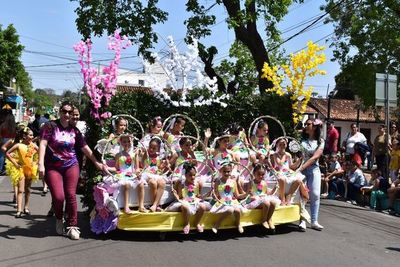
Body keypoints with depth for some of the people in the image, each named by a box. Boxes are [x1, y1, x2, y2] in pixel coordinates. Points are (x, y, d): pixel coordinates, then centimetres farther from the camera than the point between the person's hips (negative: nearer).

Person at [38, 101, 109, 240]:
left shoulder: (74, 130, 8)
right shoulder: (50, 126, -3)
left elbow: (85, 148, 15)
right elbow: (43, 144, -11)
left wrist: (97, 163, 16)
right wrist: (41, 164, -21)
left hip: (71, 166, 3)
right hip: (52, 167, -3)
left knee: (71, 195, -3)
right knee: (58, 196, -10)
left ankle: (72, 226, 7)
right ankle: (59, 219, 21)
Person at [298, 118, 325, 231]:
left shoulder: (320, 142, 3)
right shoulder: (302, 140, 7)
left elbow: (314, 157, -8)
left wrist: (301, 168, -17)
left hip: (314, 169, 1)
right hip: (300, 169, 0)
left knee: (315, 195, -1)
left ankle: (314, 221, 7)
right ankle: (302, 220, -2)